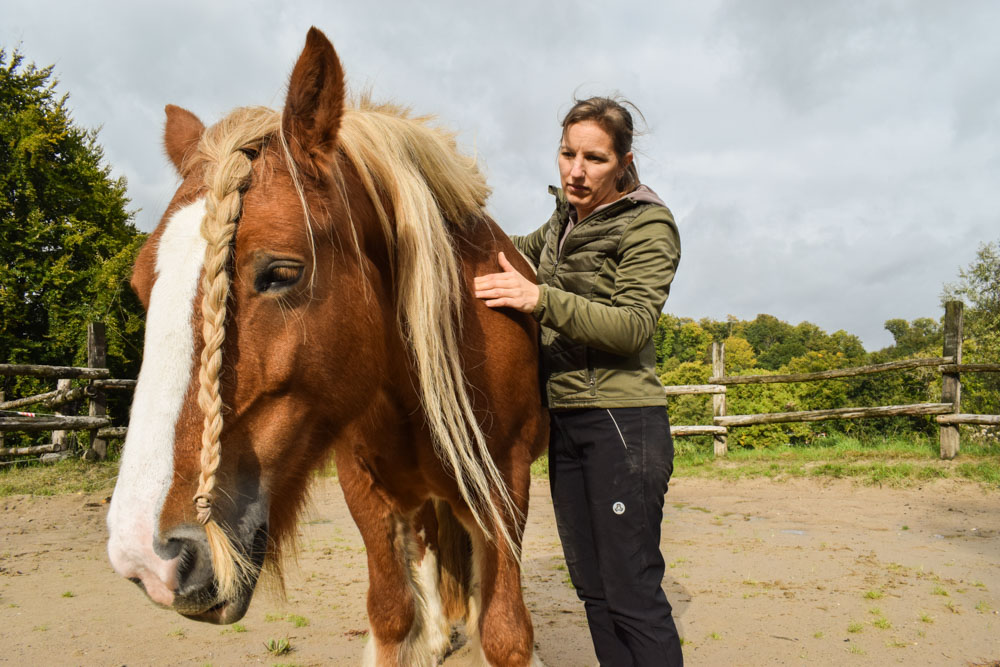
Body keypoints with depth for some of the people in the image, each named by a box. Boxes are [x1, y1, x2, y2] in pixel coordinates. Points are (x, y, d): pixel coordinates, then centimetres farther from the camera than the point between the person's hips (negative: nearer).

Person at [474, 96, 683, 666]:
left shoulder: (649, 225, -7)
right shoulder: (565, 220, 13)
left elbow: (633, 326, -19)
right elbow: (521, 251, 33)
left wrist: (542, 299, -30)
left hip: (622, 424, -7)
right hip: (565, 421, 7)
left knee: (633, 596, -4)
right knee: (594, 590, 14)